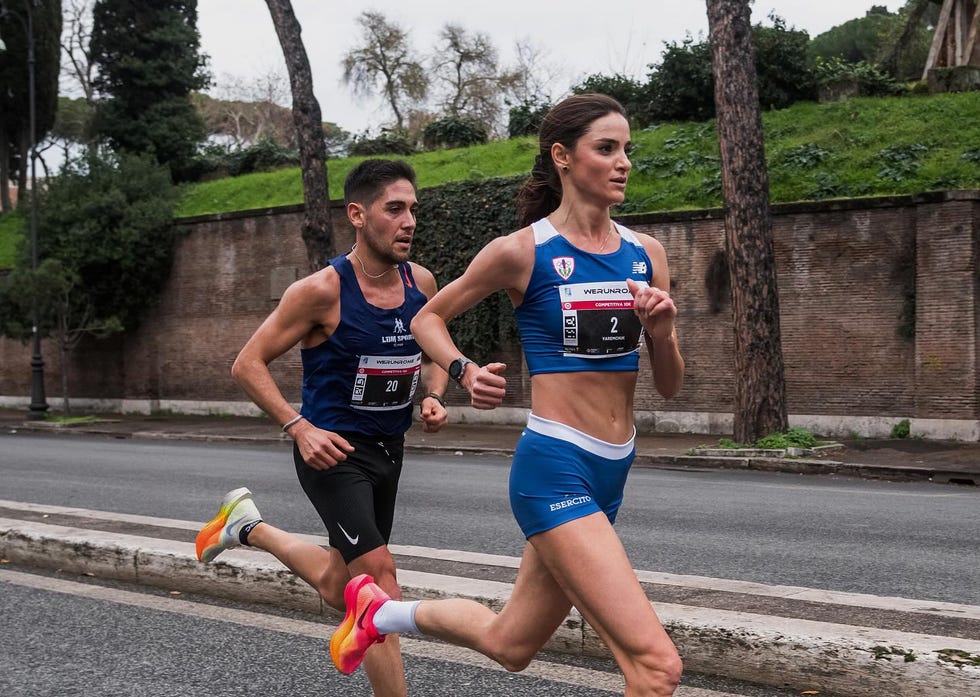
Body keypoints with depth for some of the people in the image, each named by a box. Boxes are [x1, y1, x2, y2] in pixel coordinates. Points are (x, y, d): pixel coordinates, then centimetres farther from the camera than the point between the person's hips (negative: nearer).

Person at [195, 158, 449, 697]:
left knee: (337, 588, 18)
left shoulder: (420, 283, -2)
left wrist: (433, 397, -5)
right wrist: (299, 427, -24)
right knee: (377, 572, -16)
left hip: (388, 448, 7)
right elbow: (248, 364, -13)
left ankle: (247, 527, 41)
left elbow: (431, 355, 16)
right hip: (331, 449, -7)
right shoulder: (322, 290, -18)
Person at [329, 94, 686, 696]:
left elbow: (669, 387, 9)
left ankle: (383, 610, 46)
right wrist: (465, 371, -12)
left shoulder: (646, 253, 5)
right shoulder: (522, 251, -9)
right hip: (553, 470, -7)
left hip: (612, 473, 7)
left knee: (509, 646, 22)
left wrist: (662, 333, -10)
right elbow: (429, 318, 6)